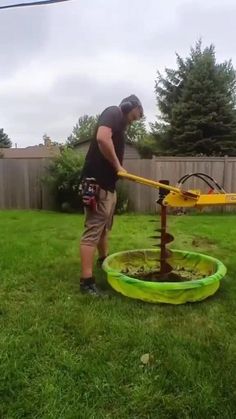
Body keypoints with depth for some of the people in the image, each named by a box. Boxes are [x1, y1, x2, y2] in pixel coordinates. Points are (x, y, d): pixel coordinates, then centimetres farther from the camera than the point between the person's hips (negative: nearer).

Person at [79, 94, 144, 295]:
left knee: (104, 227, 24)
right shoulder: (113, 112, -5)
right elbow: (102, 138, -24)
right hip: (97, 182, -10)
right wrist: (118, 166, -15)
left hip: (108, 182, 10)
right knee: (93, 230, -10)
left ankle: (104, 259, 43)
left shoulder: (120, 124, 23)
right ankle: (87, 281, -6)